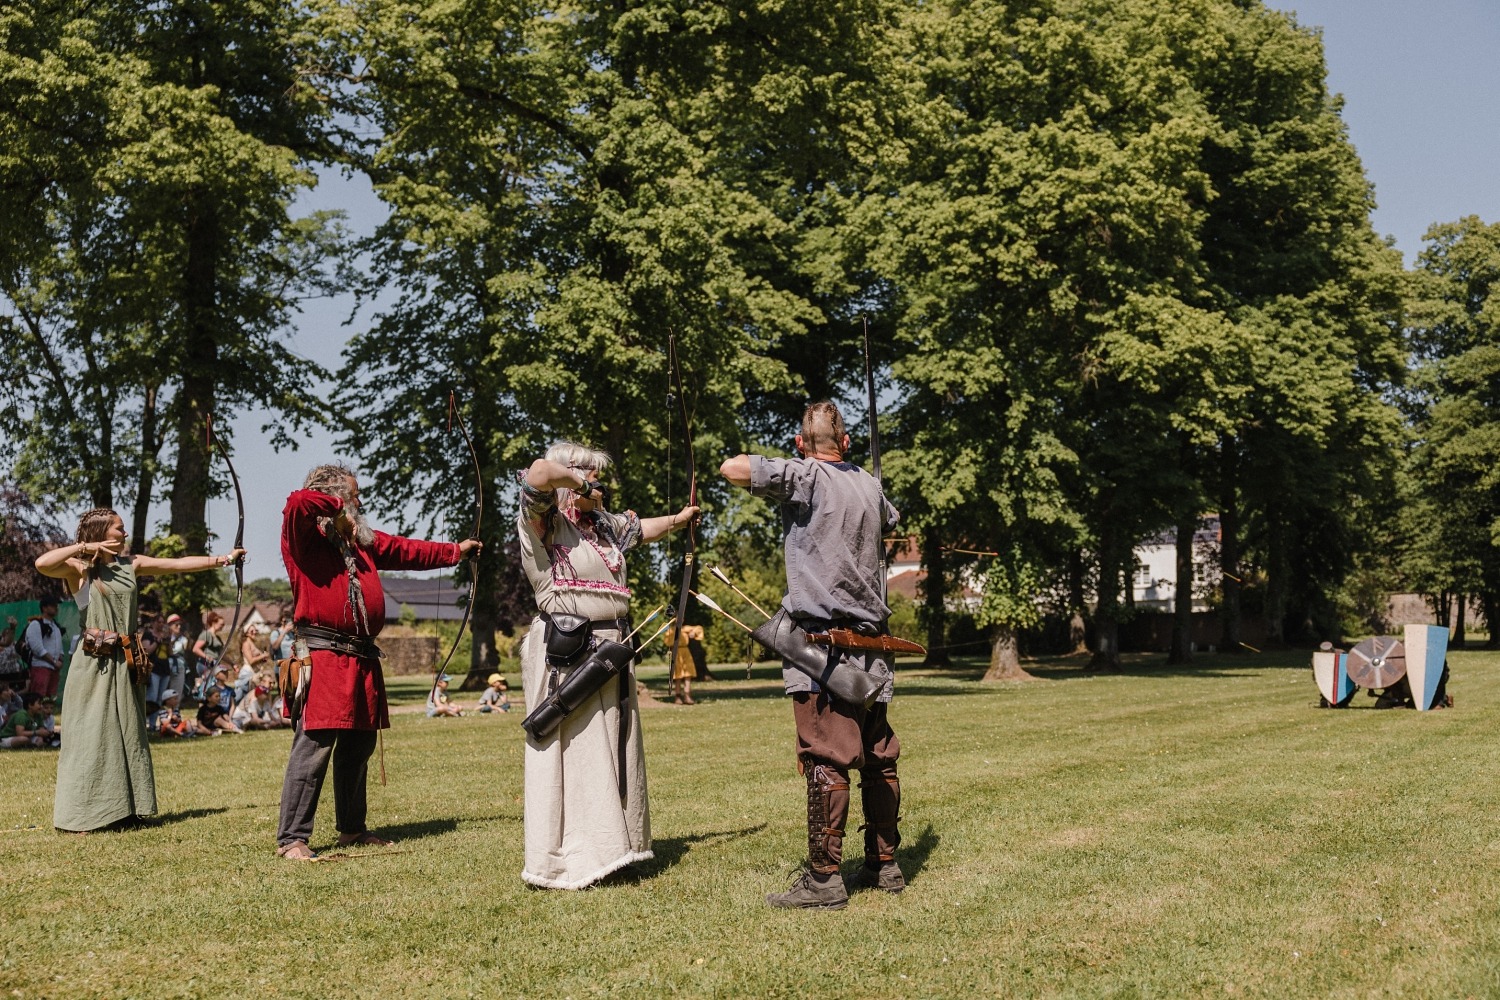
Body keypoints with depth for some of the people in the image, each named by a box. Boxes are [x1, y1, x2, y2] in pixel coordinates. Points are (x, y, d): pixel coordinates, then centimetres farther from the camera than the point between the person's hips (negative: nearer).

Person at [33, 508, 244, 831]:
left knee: (128, 734, 8)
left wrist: (222, 559, 13)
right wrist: (85, 547, -16)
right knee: (91, 735, -4)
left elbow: (180, 564, 13)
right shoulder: (79, 569, -4)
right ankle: (80, 814, 4)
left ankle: (123, 809, 16)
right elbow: (42, 563, -23)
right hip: (94, 663, -6)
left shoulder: (130, 565, 12)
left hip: (125, 663, 6)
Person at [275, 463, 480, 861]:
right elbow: (298, 502, -25)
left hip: (362, 659, 8)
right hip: (322, 656, -8)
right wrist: (338, 510, -10)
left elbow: (406, 550, 30)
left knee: (358, 745, 14)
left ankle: (351, 828, 26)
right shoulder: (304, 536, -4)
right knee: (314, 745, -11)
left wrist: (454, 550, 36)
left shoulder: (363, 541, 19)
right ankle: (291, 838, -7)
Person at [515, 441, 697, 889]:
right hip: (565, 654, -9)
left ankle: (608, 848, 24)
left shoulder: (604, 524, 18)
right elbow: (539, 472, -27)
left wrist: (679, 518, 51)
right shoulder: (544, 521, -7)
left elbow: (641, 528, 39)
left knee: (612, 753, 13)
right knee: (571, 754, -6)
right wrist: (577, 481, -12)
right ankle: (564, 862, 1)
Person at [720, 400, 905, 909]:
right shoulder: (869, 485, 14)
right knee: (878, 756, 12)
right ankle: (884, 864, 21)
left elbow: (732, 467, -15)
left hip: (821, 638, -7)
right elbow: (890, 521, 36)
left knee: (826, 757, -8)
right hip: (870, 639, 7)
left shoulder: (806, 475, -7)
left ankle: (824, 877, -6)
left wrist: (766, 467, 7)